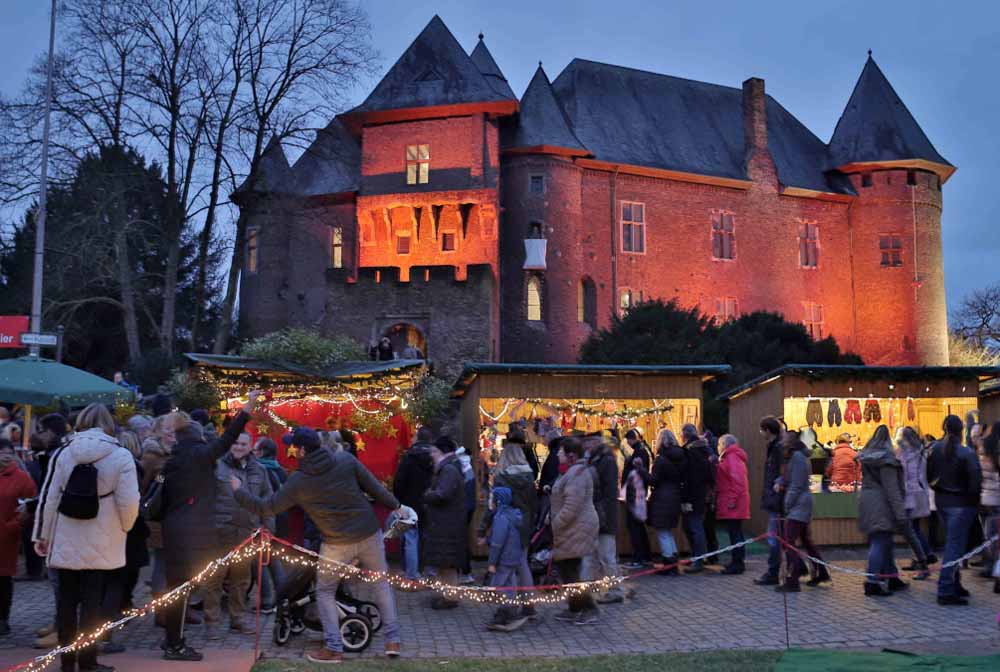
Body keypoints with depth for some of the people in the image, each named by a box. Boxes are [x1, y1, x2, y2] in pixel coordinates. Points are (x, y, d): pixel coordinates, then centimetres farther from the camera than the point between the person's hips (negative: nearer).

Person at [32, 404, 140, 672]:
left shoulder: (63, 454, -1)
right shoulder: (120, 456, -9)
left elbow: (48, 498, 1)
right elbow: (129, 503, -13)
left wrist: (41, 535, 10)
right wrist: (124, 528, 6)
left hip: (65, 543, 2)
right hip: (101, 546, -2)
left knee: (67, 600, 11)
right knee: (92, 602, 4)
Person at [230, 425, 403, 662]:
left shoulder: (297, 482, -11)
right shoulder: (346, 460, -7)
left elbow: (267, 508, -3)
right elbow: (374, 486, 0)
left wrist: (238, 490, 11)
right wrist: (395, 505, 16)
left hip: (337, 544, -2)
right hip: (369, 534, 2)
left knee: (325, 592, 17)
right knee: (381, 582, 17)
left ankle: (333, 647, 13)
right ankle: (392, 640, 15)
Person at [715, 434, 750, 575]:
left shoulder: (731, 457, -12)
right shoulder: (734, 456, 20)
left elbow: (737, 479, -22)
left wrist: (732, 499, -22)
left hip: (732, 504, -10)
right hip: (734, 502, 10)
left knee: (734, 533, -8)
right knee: (736, 533, 14)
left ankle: (737, 564, -7)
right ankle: (737, 562, 20)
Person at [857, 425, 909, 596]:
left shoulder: (866, 458, 9)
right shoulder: (885, 460, -13)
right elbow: (892, 488, -16)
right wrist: (900, 513, -15)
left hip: (866, 501, 8)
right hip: (881, 504, -8)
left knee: (884, 542, 16)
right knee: (880, 542, -6)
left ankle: (892, 578, 25)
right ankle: (872, 583, -9)